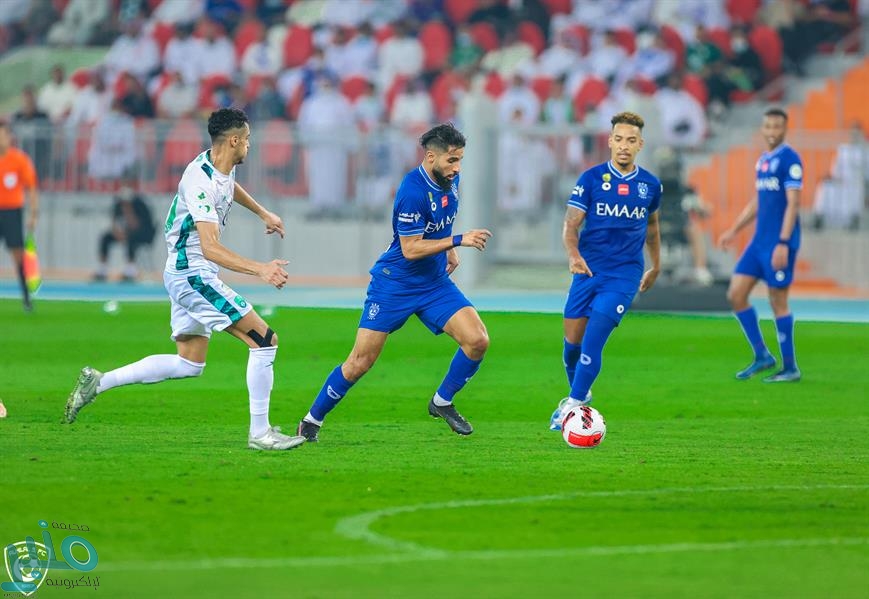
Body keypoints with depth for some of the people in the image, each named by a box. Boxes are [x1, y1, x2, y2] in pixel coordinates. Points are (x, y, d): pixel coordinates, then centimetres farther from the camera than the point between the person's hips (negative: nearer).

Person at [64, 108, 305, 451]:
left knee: (189, 364, 15)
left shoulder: (222, 168, 6)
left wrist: (263, 213, 43)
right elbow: (210, 248, -32)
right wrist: (259, 269, -41)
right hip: (193, 273, -10)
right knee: (264, 341, -11)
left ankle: (98, 382, 15)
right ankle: (259, 432, -6)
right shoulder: (200, 181, -24)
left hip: (185, 277, 10)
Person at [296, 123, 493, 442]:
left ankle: (442, 403, 10)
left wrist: (450, 250, 15)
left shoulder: (449, 180, 0)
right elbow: (411, 249, -24)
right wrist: (458, 240, -26)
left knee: (477, 340, -12)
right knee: (360, 362, -5)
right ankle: (312, 421, 13)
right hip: (395, 283, -7)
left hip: (435, 282, 7)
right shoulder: (412, 191, -25)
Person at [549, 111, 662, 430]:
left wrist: (656, 267, 27)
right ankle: (579, 395, 31)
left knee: (592, 341, -15)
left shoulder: (650, 185, 3)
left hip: (624, 274, -1)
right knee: (572, 341, 5)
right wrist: (574, 255, -26)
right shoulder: (591, 178, -3)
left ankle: (574, 404, -7)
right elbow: (571, 224, -7)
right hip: (587, 270, 1)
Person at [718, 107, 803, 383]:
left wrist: (783, 244, -21)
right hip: (759, 241, 8)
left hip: (779, 243, -8)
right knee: (735, 295, 4)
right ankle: (762, 356, 13)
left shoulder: (789, 159, -10)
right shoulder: (762, 161, 14)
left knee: (778, 302, -3)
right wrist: (734, 230, 17)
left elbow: (793, 203, -16)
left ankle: (790, 368, 7)